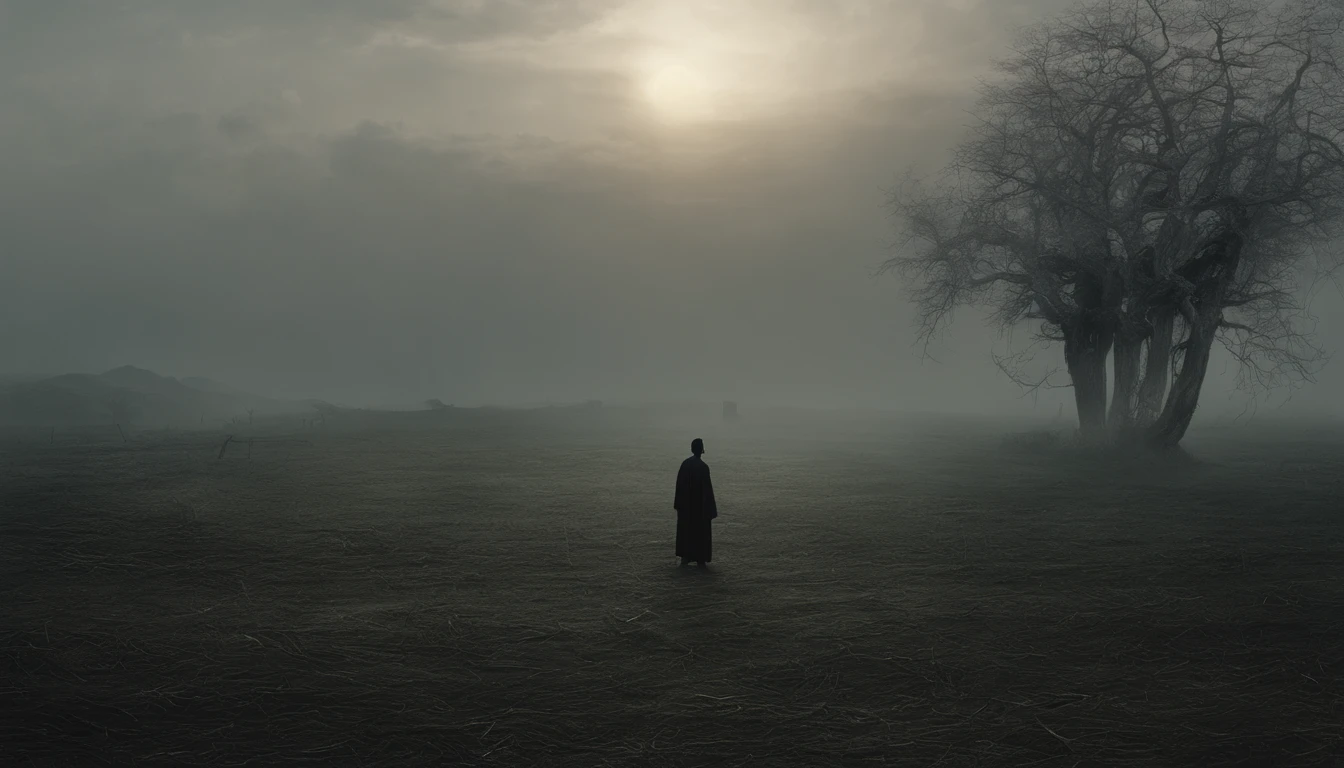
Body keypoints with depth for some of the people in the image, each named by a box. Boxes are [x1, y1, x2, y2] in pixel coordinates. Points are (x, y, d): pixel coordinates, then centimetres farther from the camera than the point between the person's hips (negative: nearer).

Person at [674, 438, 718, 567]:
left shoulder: (684, 464, -1)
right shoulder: (703, 467, -18)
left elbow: (679, 484, 4)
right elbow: (707, 487, -16)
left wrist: (679, 503, 13)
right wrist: (710, 507, -9)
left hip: (686, 503, 5)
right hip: (700, 504, -5)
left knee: (685, 529, 14)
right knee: (701, 530, 5)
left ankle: (685, 557, 15)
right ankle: (700, 559, 9)